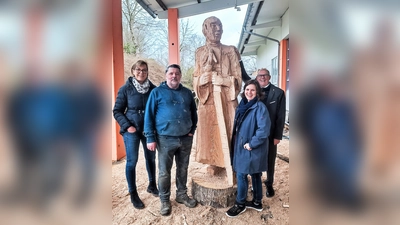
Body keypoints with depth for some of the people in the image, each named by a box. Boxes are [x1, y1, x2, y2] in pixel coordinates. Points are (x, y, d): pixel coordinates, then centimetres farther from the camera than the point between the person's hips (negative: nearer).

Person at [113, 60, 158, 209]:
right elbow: (117, 111, -2)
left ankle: (152, 185, 37)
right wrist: (127, 126, -13)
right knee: (131, 161, 3)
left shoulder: (153, 89, 0)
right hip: (132, 130, -2)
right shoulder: (126, 89, -5)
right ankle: (133, 194, 19)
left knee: (151, 158, 15)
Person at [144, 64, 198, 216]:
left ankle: (182, 195, 35)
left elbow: (193, 113, 17)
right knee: (164, 172, 7)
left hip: (186, 139, 4)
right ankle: (165, 200, 25)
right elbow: (149, 115, -5)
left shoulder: (187, 93, 8)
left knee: (183, 169, 17)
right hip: (165, 139, -3)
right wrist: (151, 138, -10)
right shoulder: (157, 92, -3)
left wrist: (192, 129, 6)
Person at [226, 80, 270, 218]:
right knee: (255, 174, 18)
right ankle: (257, 202, 33)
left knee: (241, 175, 1)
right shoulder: (243, 105, 7)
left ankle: (240, 204, 19)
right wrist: (236, 141, 10)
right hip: (242, 146, 7)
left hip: (252, 148, -7)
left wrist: (251, 144, -21)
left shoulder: (260, 107, -17)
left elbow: (264, 129, -25)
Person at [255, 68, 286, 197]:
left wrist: (278, 136, -10)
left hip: (270, 134, -1)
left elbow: (281, 116, -6)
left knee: (270, 161, 14)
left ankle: (269, 184, 32)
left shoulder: (279, 93, -4)